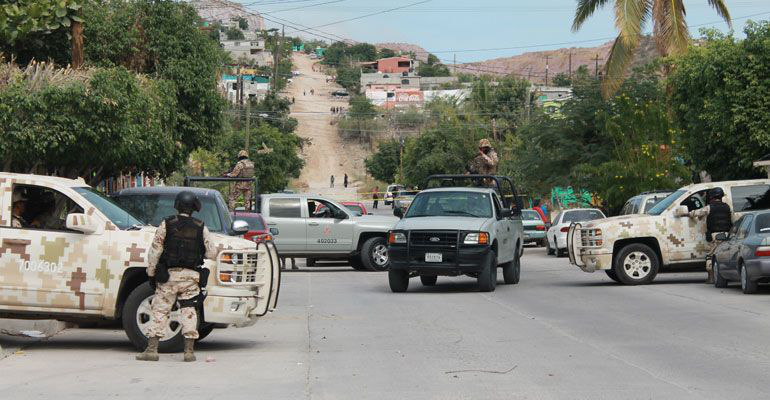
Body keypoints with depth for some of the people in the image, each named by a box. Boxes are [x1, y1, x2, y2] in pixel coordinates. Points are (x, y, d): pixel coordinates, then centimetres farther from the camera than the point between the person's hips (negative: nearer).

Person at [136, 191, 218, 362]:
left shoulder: (166, 225, -3)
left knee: (160, 311, 3)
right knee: (189, 311, 7)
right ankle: (189, 351, 3)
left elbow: (154, 252, -3)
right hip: (191, 276, 1)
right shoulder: (201, 228, 1)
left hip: (168, 275, -1)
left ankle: (152, 349, 0)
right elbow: (212, 253, 2)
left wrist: (151, 273, 4)